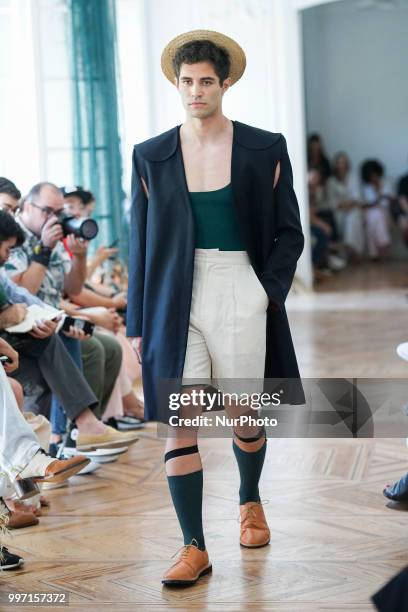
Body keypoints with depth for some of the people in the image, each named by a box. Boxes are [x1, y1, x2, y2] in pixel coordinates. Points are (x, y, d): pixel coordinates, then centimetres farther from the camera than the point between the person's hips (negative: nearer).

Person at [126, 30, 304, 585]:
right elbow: (140, 244, 7)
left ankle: (250, 501, 40)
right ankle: (195, 549, 3)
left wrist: (268, 292, -6)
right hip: (177, 304, 1)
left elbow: (289, 232, 7)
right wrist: (138, 324, 4)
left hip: (240, 296, -1)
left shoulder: (265, 150, 2)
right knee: (179, 422, -5)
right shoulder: (151, 157, 6)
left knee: (244, 417, 8)